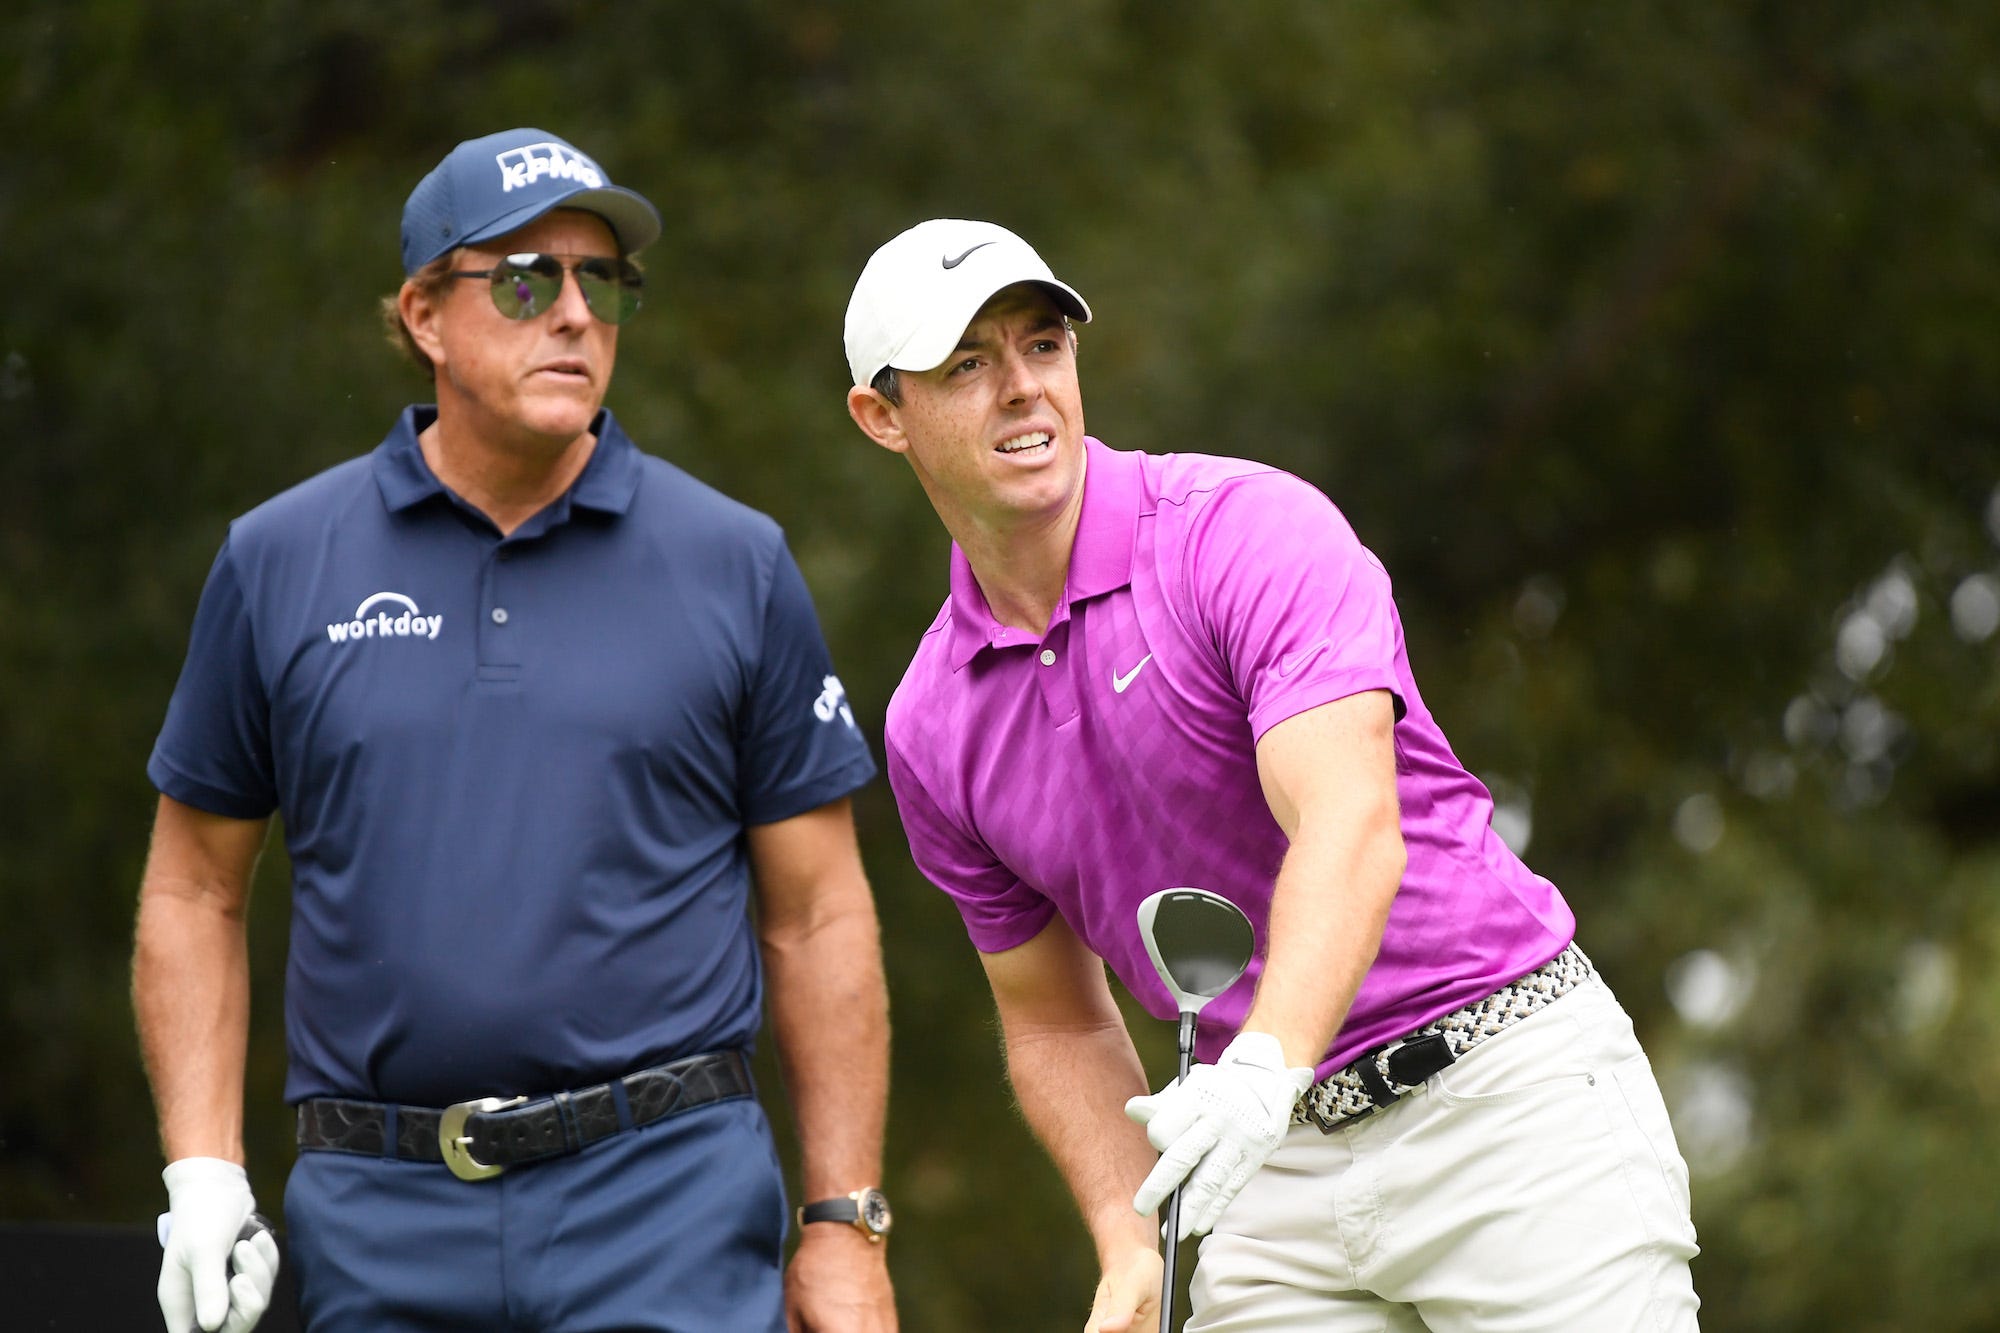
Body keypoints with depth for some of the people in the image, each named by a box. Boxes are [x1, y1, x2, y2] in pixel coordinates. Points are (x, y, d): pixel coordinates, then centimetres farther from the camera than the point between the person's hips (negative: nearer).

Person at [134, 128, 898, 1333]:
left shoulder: (736, 565, 5)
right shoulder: (282, 563, 7)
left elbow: (817, 914, 7)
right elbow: (195, 887, 13)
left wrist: (845, 1225, 2)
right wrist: (203, 1175, 2)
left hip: (672, 1202, -2)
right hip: (382, 1221, 2)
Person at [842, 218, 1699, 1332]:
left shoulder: (1253, 531, -11)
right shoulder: (933, 731, 6)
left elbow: (1349, 824, -26)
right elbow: (1056, 1020, 17)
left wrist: (1264, 1067, -42)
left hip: (1508, 1091, -5)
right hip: (1273, 1169, 5)